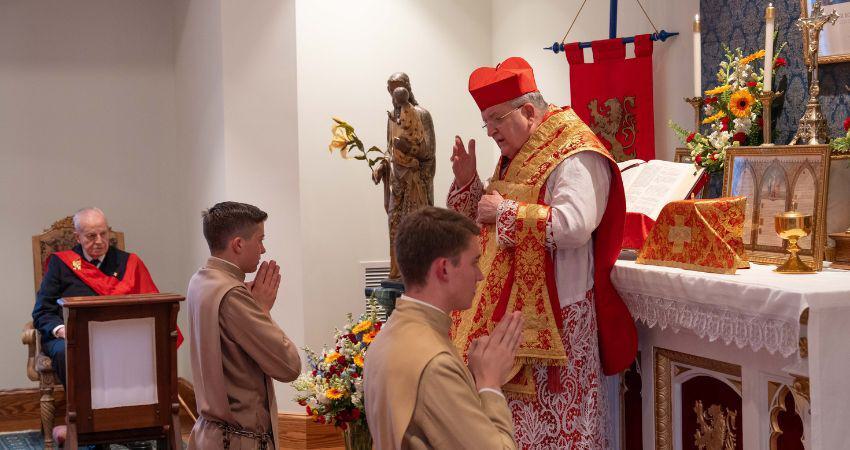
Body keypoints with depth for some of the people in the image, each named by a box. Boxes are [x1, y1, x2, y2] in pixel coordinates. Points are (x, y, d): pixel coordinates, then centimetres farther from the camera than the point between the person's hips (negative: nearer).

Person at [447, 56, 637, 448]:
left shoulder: (574, 156, -13)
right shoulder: (516, 156, 17)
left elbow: (574, 225, -29)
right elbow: (486, 220, 24)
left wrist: (505, 210, -20)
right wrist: (468, 182, 6)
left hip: (555, 311, -9)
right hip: (510, 305, 9)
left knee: (550, 416, -4)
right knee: (515, 407, 10)